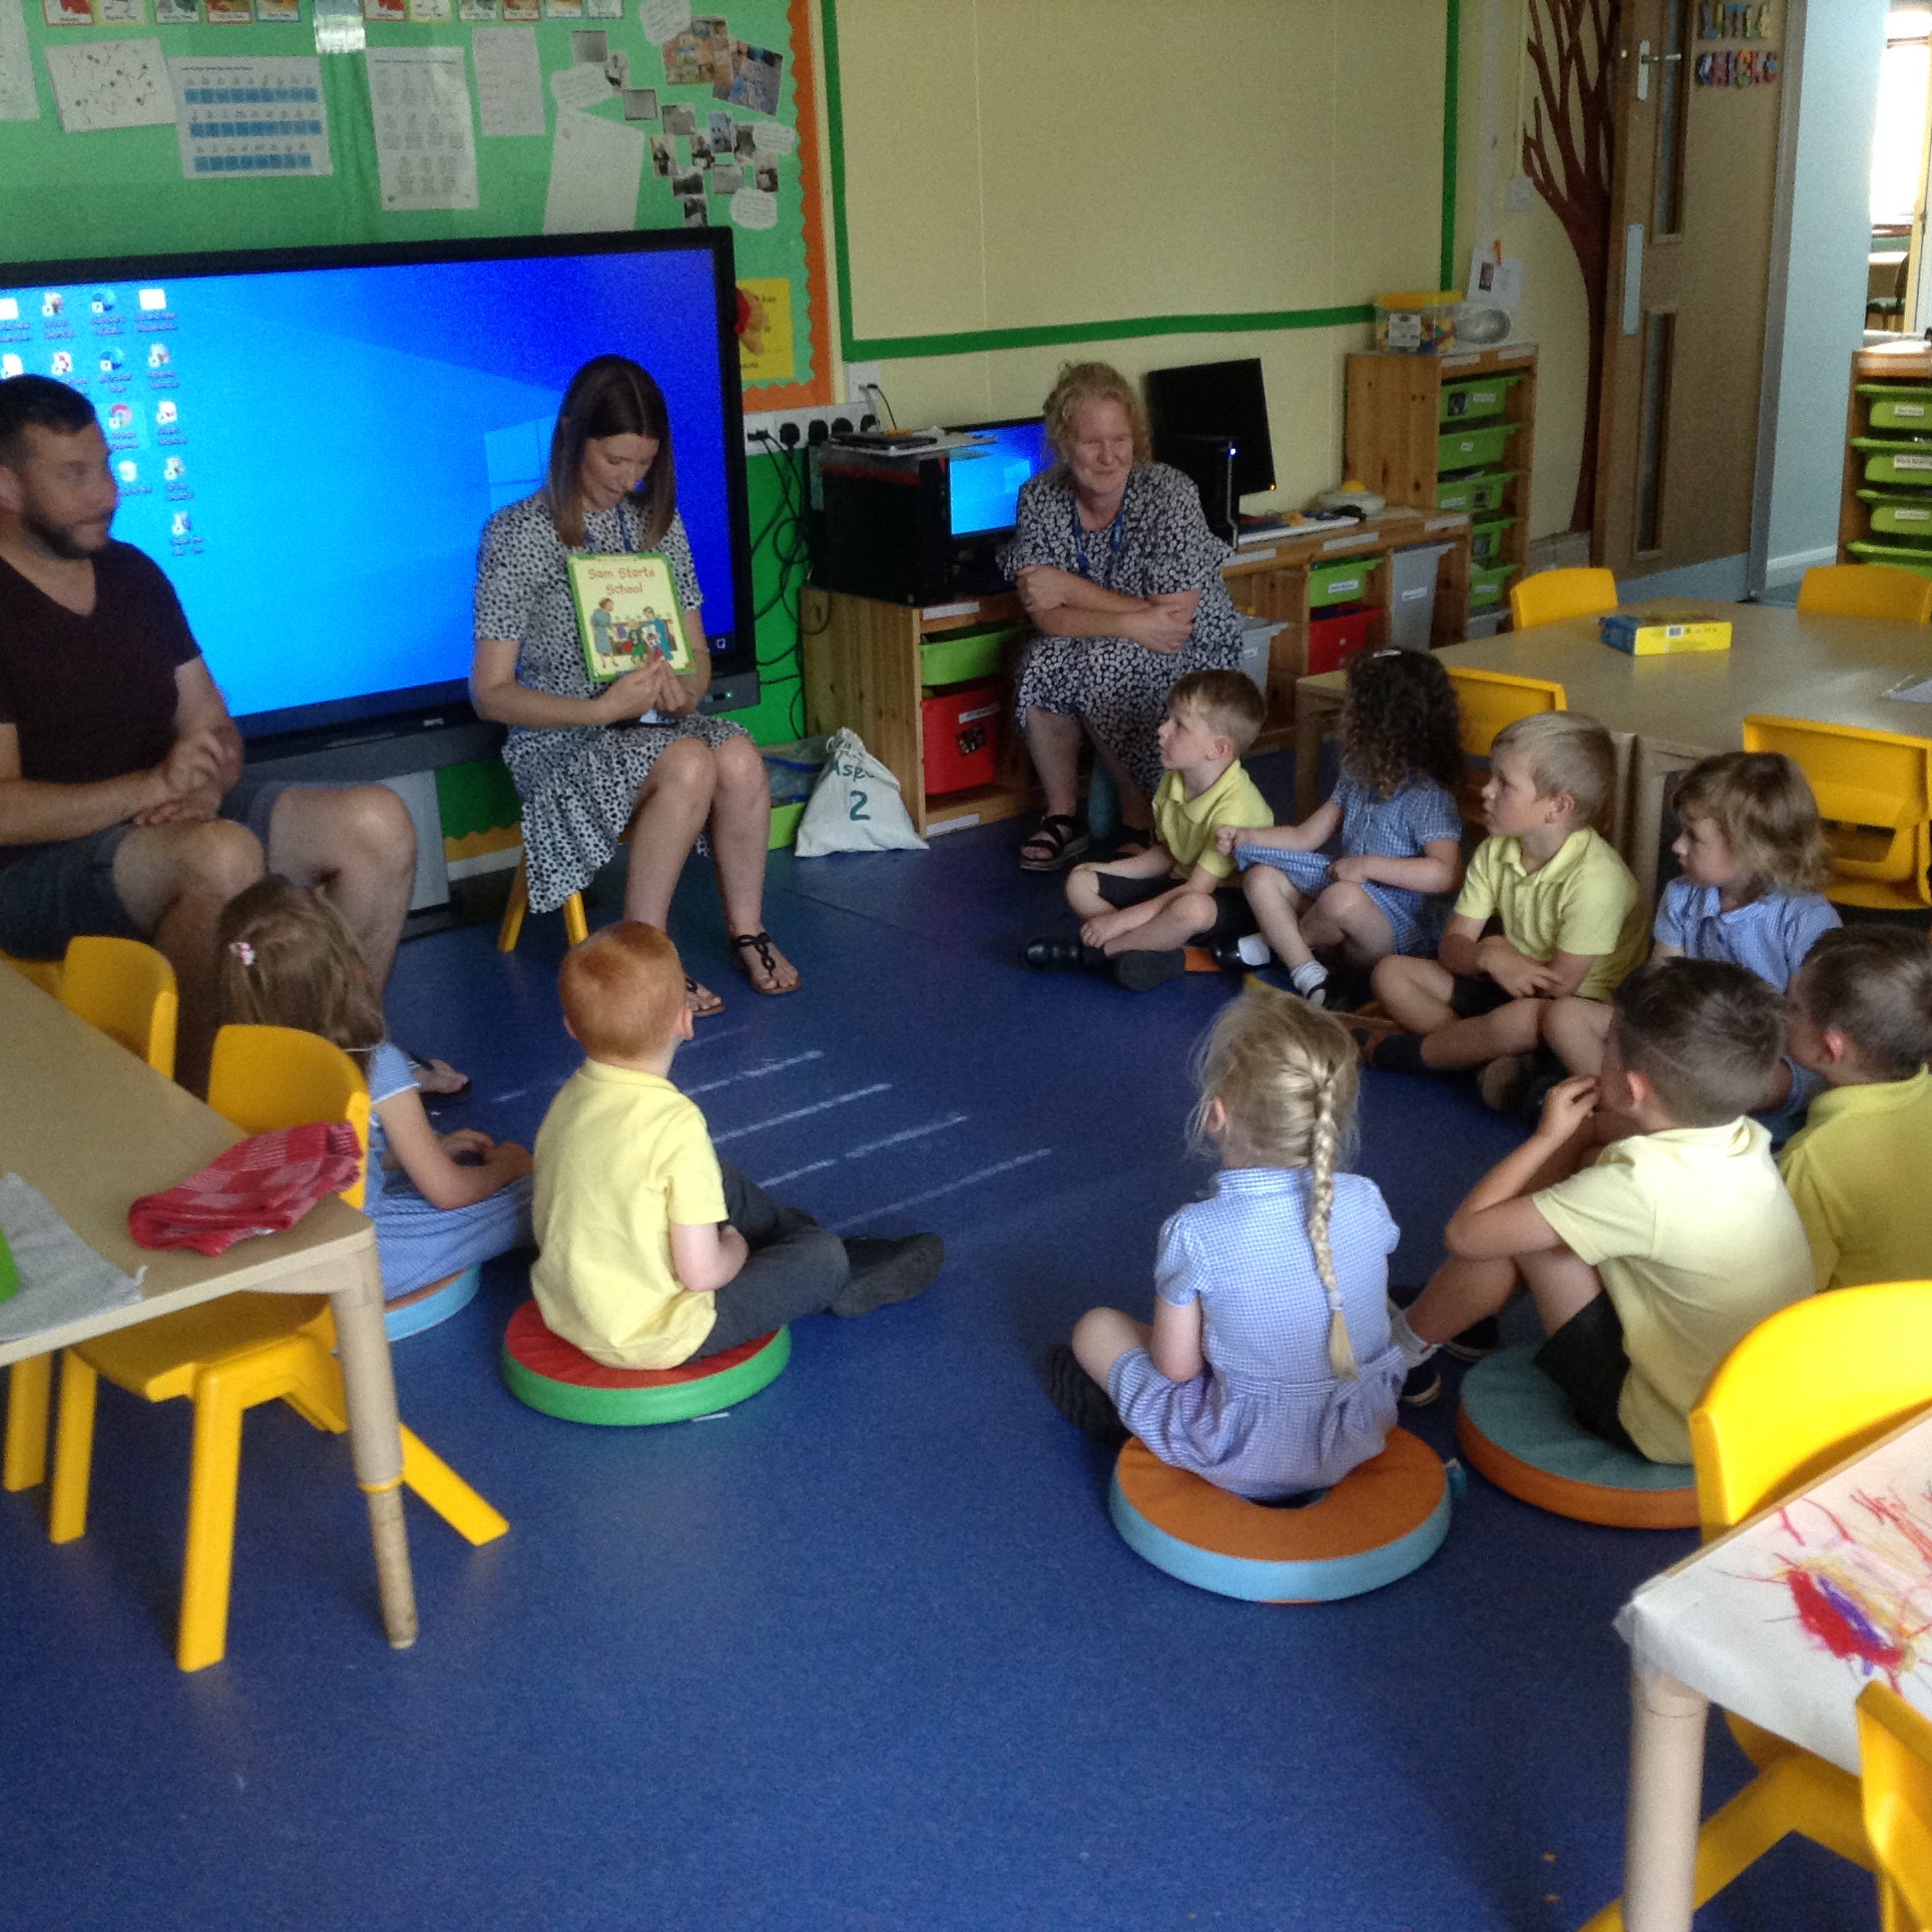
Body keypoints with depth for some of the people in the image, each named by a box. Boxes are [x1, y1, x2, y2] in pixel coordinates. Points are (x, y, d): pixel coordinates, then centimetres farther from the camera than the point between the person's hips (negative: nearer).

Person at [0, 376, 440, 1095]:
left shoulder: (131, 573, 12)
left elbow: (211, 724, 14)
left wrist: (207, 782, -9)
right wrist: (150, 786, -29)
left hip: (172, 821, 8)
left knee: (378, 821, -9)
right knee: (224, 855, -37)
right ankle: (197, 1099, -21)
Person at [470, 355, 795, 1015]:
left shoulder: (658, 522, 8)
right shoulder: (519, 534, -8)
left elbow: (697, 652, 12)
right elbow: (490, 694, -10)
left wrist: (684, 689, -14)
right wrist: (604, 708, -25)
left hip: (655, 725, 5)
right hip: (561, 743, -4)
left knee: (739, 756, -29)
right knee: (689, 764, -34)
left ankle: (747, 933, -14)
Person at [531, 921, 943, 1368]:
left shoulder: (568, 1098, -5)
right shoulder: (677, 1125, -28)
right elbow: (702, 1273, -25)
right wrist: (735, 1248, -2)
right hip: (650, 1340, -8)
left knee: (721, 1180, 21)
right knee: (823, 1257, 1)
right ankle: (844, 1281, 33)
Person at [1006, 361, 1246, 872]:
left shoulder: (1169, 494, -20)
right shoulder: (1039, 497, -9)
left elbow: (1174, 622, -24)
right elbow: (1047, 617, -15)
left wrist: (1069, 587, -22)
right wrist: (1135, 623, -29)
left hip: (1195, 656, -3)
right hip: (1107, 657, 4)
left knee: (1101, 667, -31)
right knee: (1041, 664, -26)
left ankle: (1143, 821, -10)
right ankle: (1061, 817, -10)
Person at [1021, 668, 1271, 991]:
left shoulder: (1236, 806, -28)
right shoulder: (1172, 783, -2)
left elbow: (1198, 889, -29)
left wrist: (1121, 919, -29)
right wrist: (1105, 868, 2)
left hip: (1231, 901, -9)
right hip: (1180, 883, 9)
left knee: (1191, 909, -44)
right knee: (1080, 883, -2)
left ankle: (1090, 952, -22)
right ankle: (1162, 949, -22)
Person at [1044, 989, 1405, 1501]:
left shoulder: (1195, 1234, -25)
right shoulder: (1366, 1202, -14)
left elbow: (1177, 1367, -14)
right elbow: (1367, 1305, 4)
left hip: (1248, 1465, -4)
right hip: (1363, 1437, 4)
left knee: (1097, 1327, 14)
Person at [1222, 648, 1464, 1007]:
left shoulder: (1428, 798, -18)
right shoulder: (1357, 780, 9)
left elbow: (1447, 875, -29)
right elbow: (1307, 836, 14)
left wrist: (1367, 865, -26)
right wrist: (1244, 838, 0)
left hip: (1403, 932, -9)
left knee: (1344, 898, -39)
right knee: (1261, 876, -4)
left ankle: (1280, 940, -3)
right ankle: (1309, 977, -23)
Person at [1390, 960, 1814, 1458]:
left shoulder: (1642, 1184, -30)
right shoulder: (1747, 1141, -8)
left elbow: (1465, 1232, -24)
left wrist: (1549, 1135, -12)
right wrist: (1574, 1133, 0)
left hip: (1673, 1432, -8)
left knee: (1515, 1230, -8)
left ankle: (1403, 1348, 17)